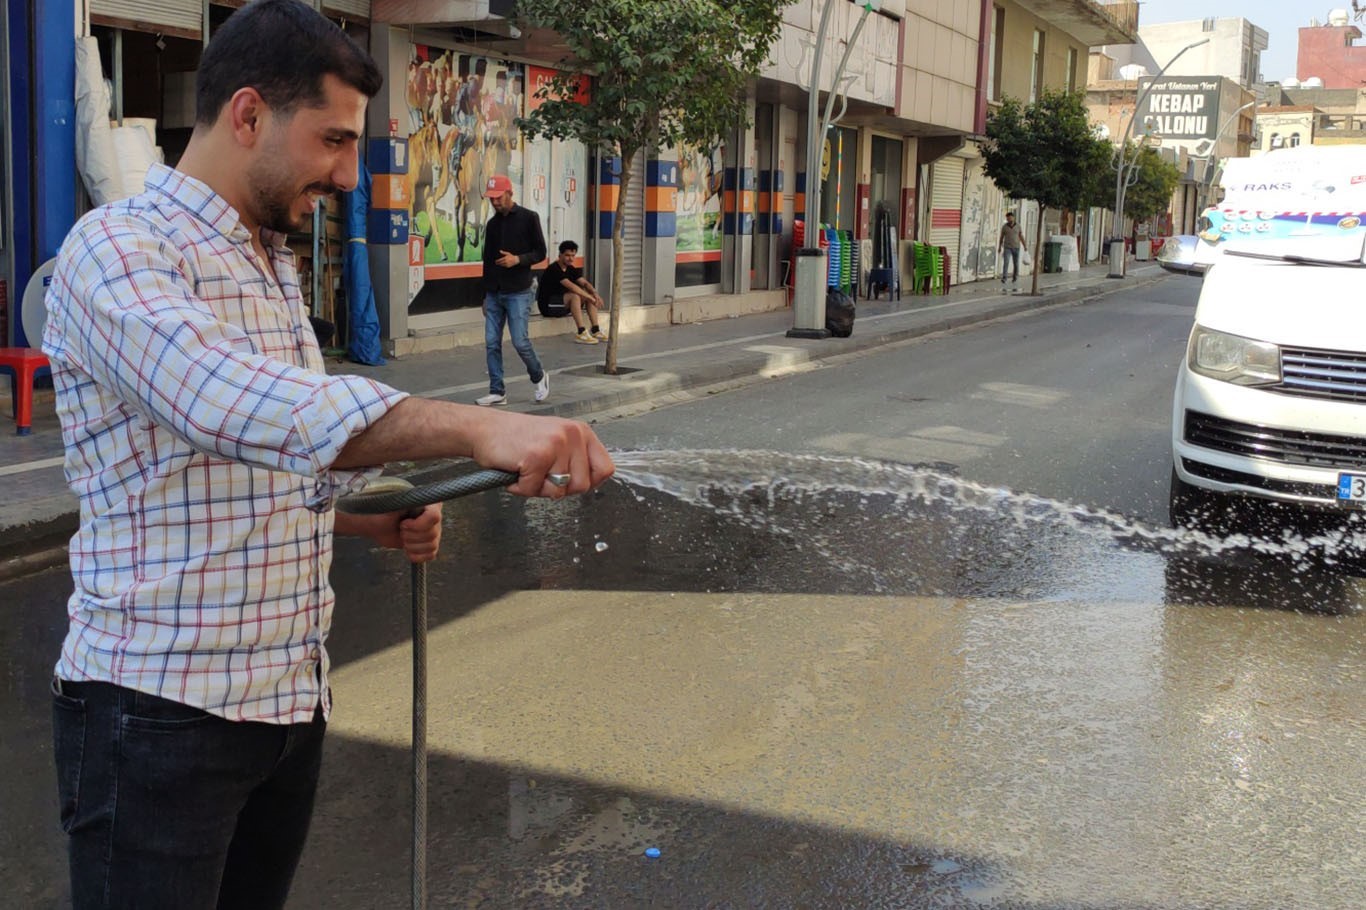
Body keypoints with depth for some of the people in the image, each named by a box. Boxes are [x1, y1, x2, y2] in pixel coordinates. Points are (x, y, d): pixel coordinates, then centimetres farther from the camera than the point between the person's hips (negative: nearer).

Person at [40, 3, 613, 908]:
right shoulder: (119, 248, -15)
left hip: (291, 700, 8)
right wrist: (476, 427, -47)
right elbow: (227, 401, -36)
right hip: (161, 709, -8)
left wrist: (375, 518, 4)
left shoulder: (276, 266, 15)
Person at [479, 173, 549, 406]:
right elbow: (487, 261, 17)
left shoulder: (528, 218, -3)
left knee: (520, 341, -8)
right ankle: (497, 391, 7)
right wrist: (485, 295, 16)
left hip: (518, 293, -5)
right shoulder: (492, 224, 13)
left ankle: (539, 377, 17)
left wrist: (517, 259, -22)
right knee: (491, 343, 1)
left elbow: (540, 253, -4)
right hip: (494, 293, 5)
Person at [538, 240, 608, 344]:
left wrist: (595, 293, -20)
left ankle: (595, 331, -11)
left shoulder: (571, 269, 8)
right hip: (548, 305, -9)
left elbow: (585, 283, 1)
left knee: (590, 295, -4)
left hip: (562, 302, 9)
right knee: (574, 295, -33)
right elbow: (571, 286, -29)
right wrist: (590, 297, -29)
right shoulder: (553, 269, -20)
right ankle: (581, 333, -34)